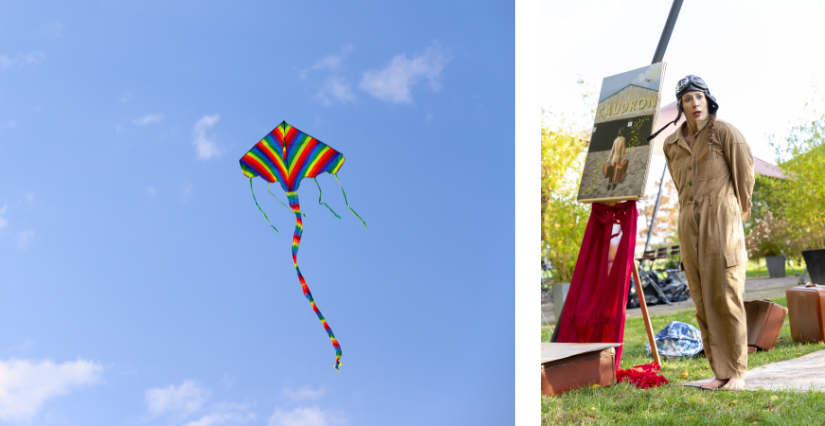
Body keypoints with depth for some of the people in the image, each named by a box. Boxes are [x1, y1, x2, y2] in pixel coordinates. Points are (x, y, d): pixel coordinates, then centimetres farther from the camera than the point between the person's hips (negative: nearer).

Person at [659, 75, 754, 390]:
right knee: (703, 301, 4)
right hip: (689, 225, 5)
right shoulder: (671, 144, 12)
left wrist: (738, 212, 13)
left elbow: (746, 172, 3)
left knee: (727, 296, -6)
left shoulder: (724, 131, -3)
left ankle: (737, 373, 3)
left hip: (722, 221, -5)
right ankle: (720, 372, 12)